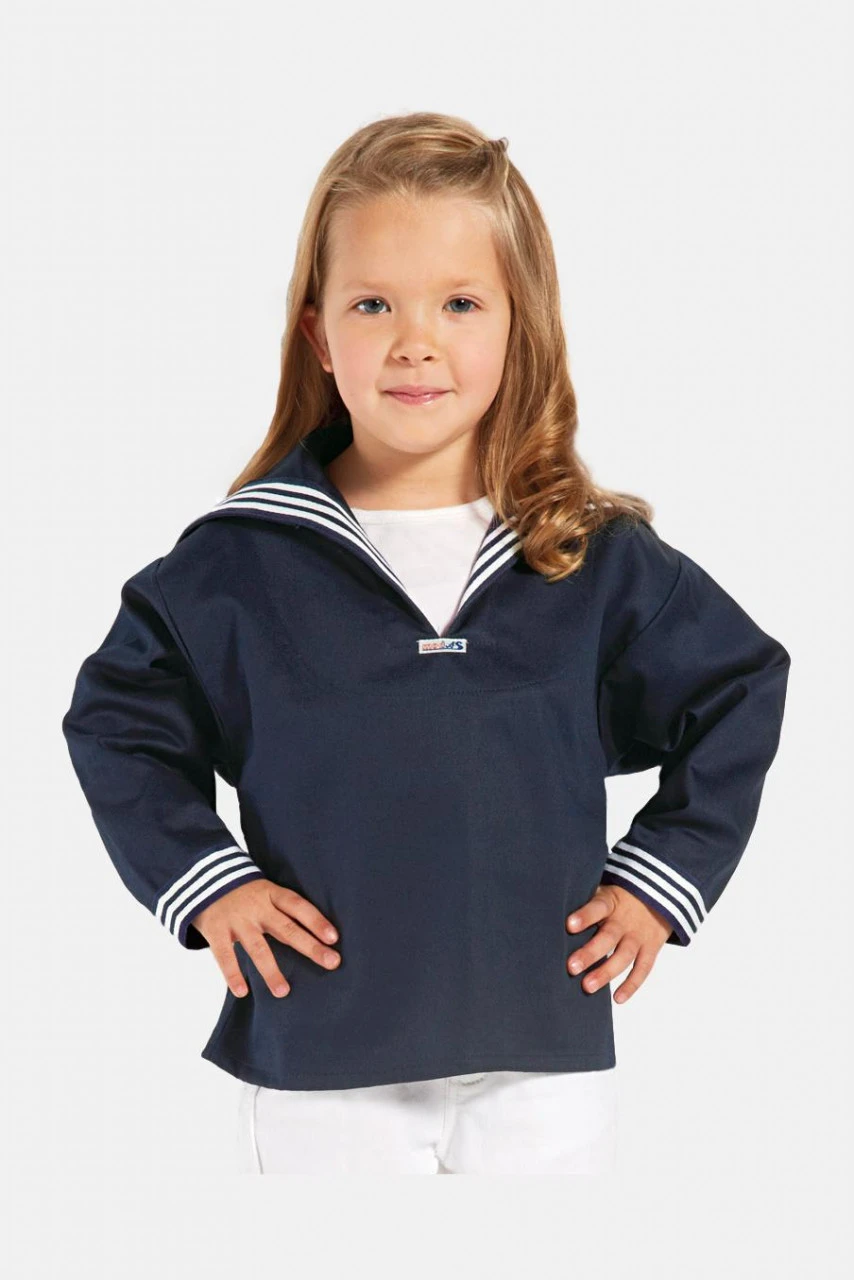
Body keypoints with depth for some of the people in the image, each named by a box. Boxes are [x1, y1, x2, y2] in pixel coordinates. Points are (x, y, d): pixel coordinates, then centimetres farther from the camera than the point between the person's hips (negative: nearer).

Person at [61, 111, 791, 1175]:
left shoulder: (600, 561, 0)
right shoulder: (240, 564, -3)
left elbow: (740, 692, 13)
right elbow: (117, 719, 9)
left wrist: (661, 878, 5)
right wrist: (200, 878, -2)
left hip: (543, 1061, 1)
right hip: (318, 1071, -1)